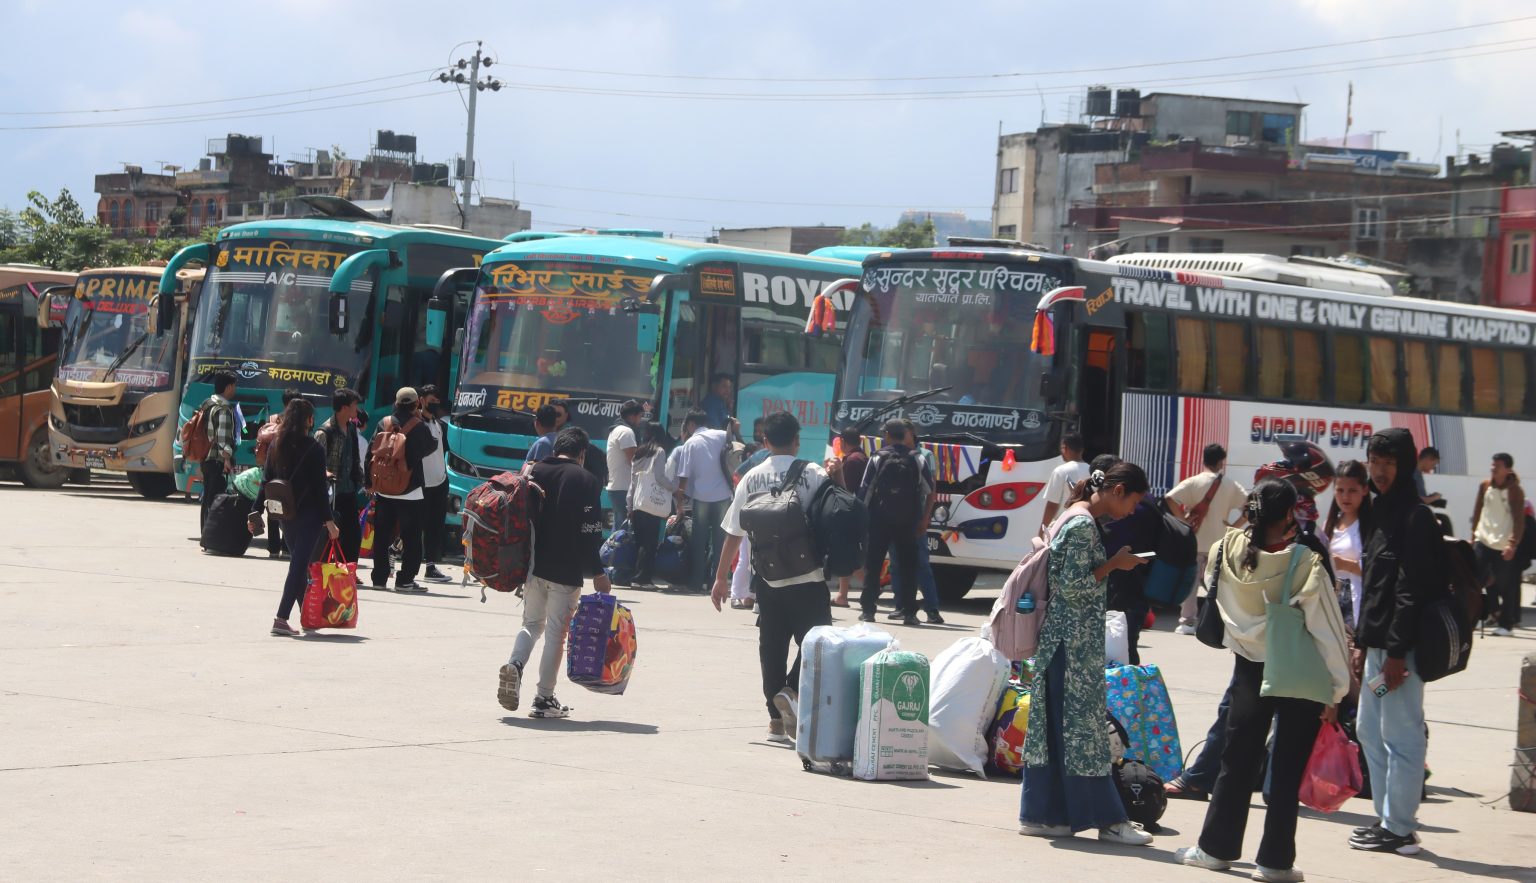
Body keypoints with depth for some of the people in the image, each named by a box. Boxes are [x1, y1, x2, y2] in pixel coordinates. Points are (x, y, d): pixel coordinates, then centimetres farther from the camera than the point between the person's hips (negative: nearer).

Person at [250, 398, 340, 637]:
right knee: (299, 566, -7)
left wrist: (257, 511, 11)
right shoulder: (314, 449, -10)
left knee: (298, 563, 17)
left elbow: (266, 481, 6)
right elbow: (319, 487, -11)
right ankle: (281, 618, -16)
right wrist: (329, 520, -8)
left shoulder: (276, 447, 5)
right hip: (308, 514, -6)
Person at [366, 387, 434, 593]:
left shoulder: (384, 424, 2)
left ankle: (379, 578, 13)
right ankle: (405, 580, -5)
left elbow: (370, 454, 3)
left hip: (383, 490, 4)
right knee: (411, 537, 0)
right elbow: (429, 448, 8)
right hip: (410, 491, -4)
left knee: (381, 536, 11)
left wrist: (370, 481, 11)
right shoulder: (418, 426, -9)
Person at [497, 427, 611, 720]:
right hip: (566, 571, -4)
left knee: (532, 623, 18)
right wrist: (597, 573, -3)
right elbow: (590, 532, -10)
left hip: (532, 566, 4)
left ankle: (515, 665, -11)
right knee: (556, 632, 3)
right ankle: (544, 700, 4)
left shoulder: (534, 472, 7)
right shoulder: (585, 481, -7)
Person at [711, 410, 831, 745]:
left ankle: (776, 720, 11)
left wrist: (721, 576, 10)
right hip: (807, 578, -4)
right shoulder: (813, 474, -7)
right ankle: (793, 690, -21)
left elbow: (734, 532, 4)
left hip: (767, 577, 4)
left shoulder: (751, 479, 3)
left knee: (772, 646, 11)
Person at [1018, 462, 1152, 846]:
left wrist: (1114, 563, 13)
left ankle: (1041, 814, 11)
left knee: (1055, 723, 9)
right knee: (1082, 723, -5)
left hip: (1061, 637, 10)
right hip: (1076, 639, -10)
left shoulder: (1074, 518, 15)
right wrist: (1114, 564, -11)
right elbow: (1073, 585, -19)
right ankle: (1106, 817, -2)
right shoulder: (1084, 525, -16)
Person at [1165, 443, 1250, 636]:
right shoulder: (1230, 485, -1)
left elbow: (1170, 499, -18)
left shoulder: (1193, 482, -6)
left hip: (1194, 541, -1)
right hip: (1219, 542, 1)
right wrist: (1235, 526, 1)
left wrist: (1183, 521, -10)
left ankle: (1187, 622, 1)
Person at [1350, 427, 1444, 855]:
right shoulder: (1381, 512, 17)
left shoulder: (1415, 517, -13)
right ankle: (1388, 818, 25)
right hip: (1378, 643, 10)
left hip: (1402, 645, -10)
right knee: (1369, 730, 16)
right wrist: (1362, 642, 19)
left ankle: (1399, 829, -1)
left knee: (1401, 736, -5)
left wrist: (1396, 651, -21)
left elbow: (1411, 590, -18)